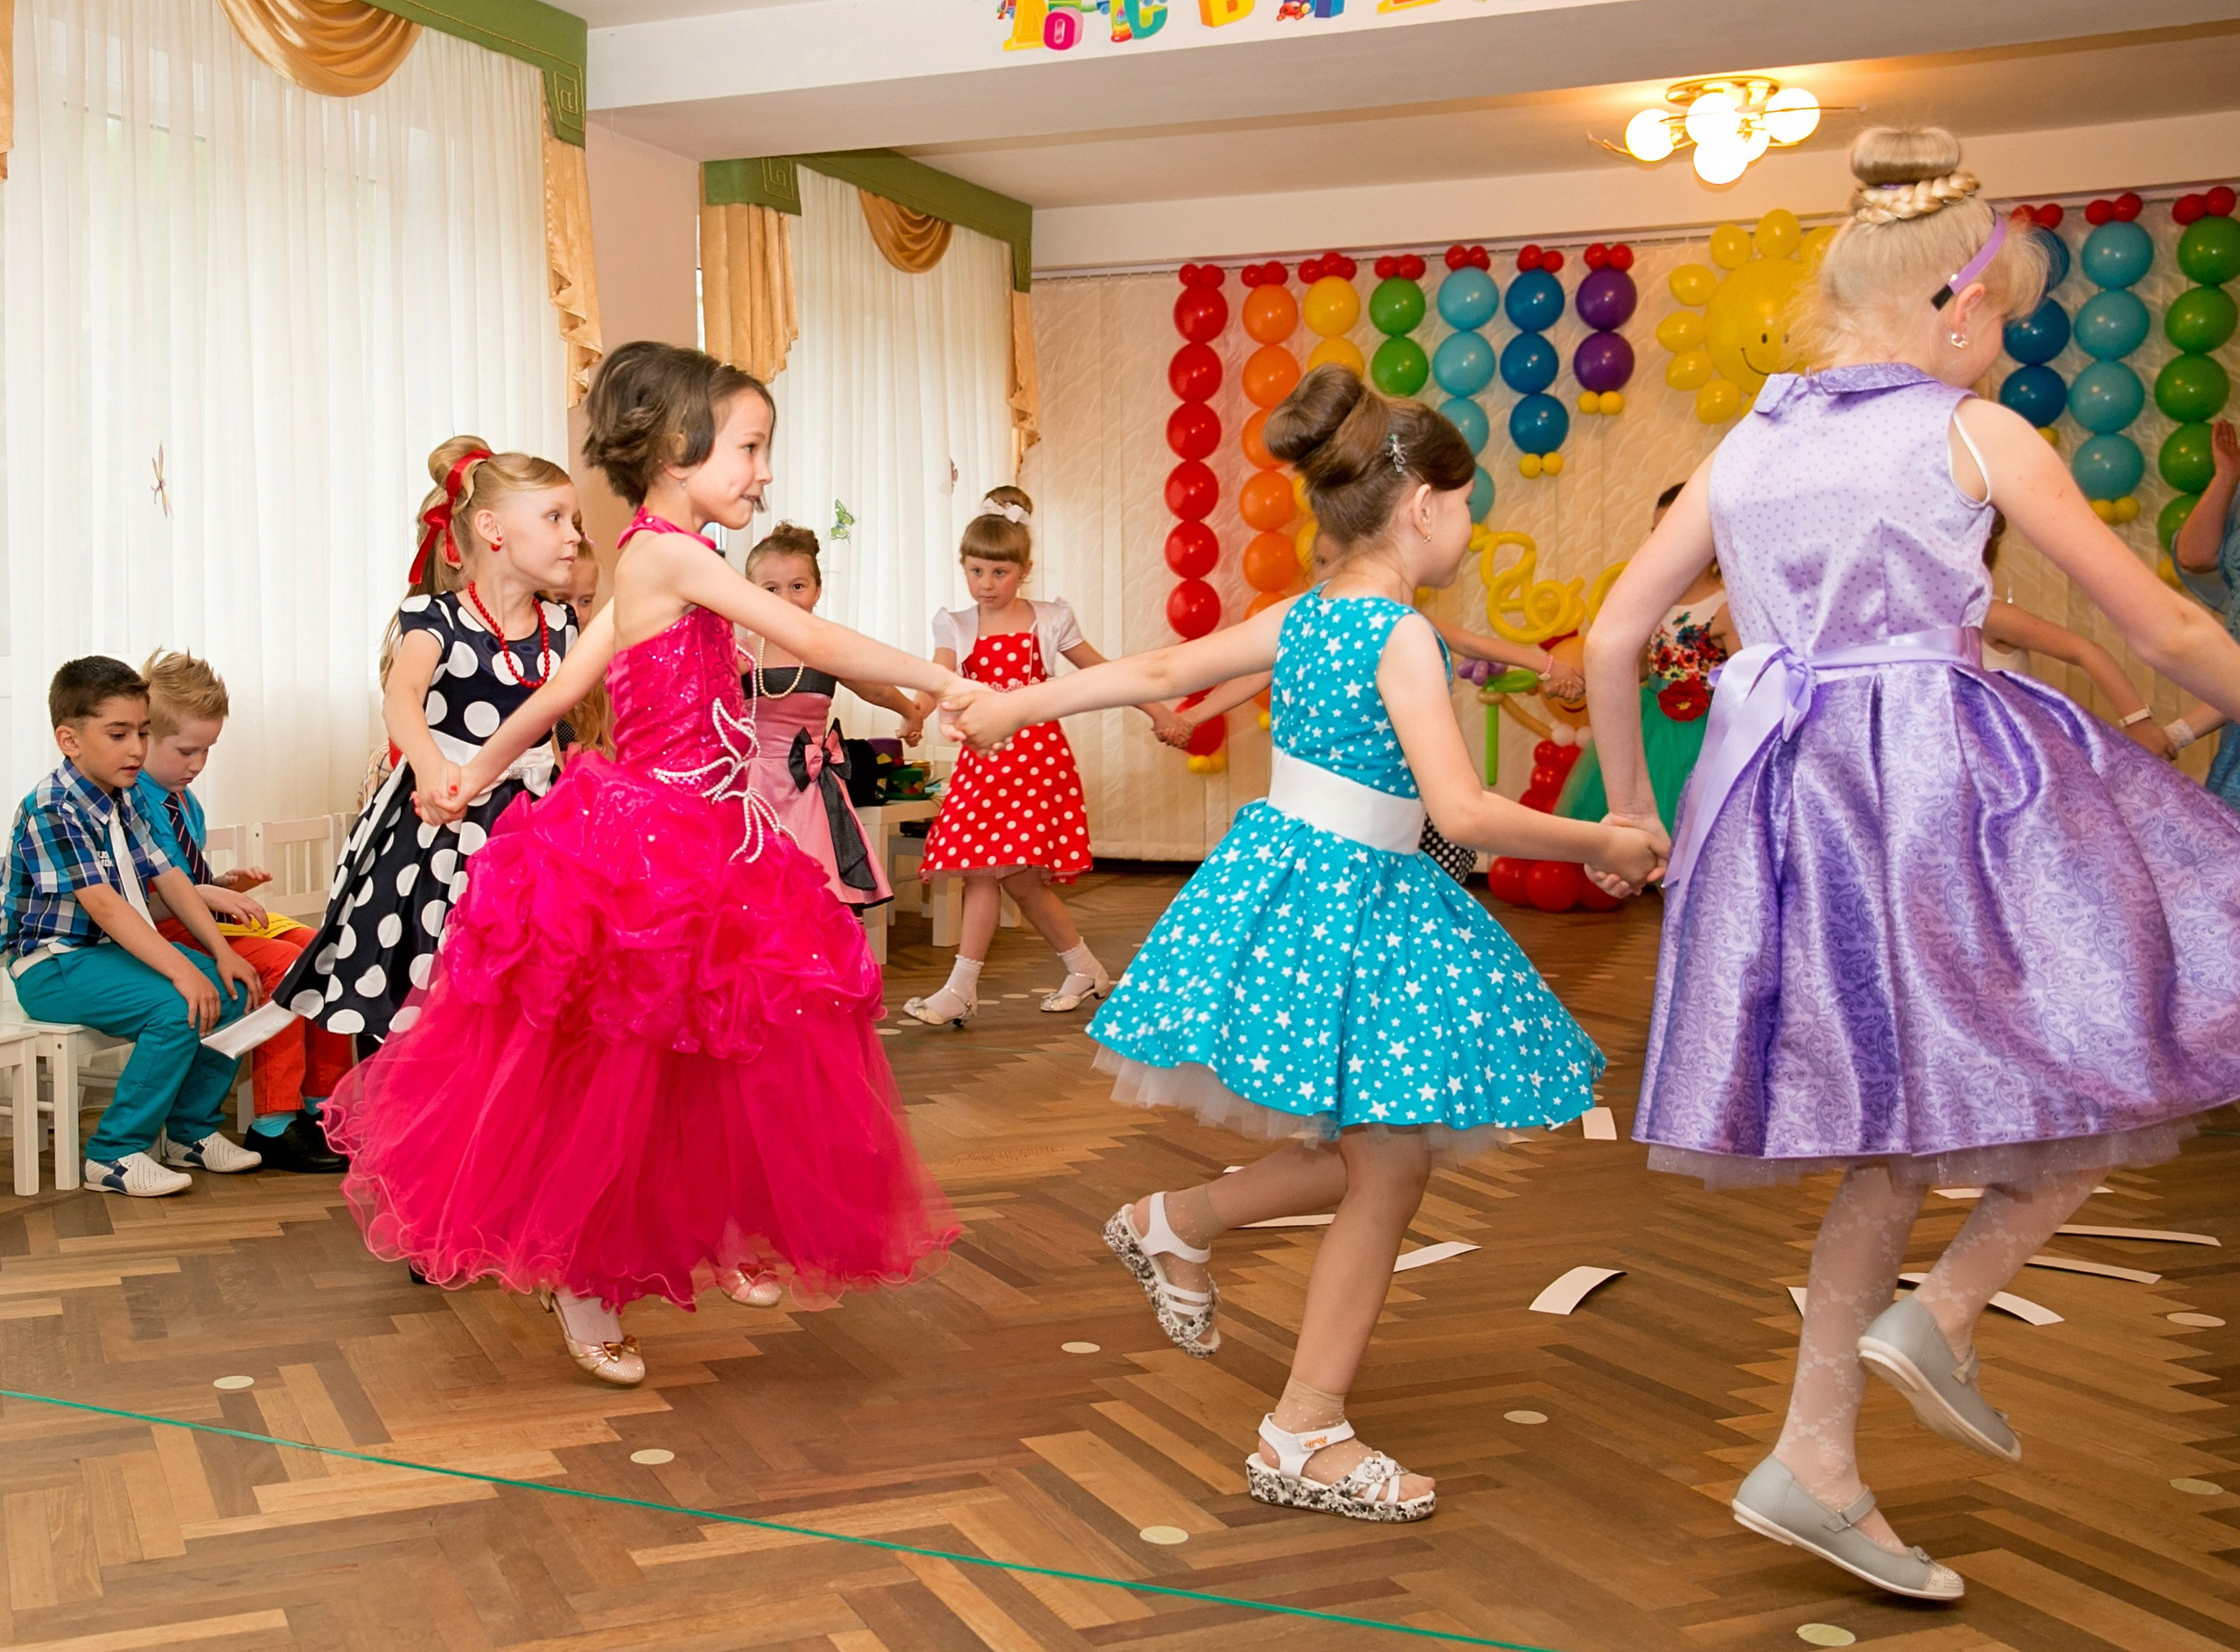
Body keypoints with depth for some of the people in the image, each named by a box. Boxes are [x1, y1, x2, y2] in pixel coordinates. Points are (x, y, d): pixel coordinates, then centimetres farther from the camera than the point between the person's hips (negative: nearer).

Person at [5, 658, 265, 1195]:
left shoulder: (125, 799, 9)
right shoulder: (51, 811, -20)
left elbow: (169, 879, 8)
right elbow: (102, 905, -28)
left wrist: (222, 952, -4)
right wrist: (180, 969, -35)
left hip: (117, 949, 9)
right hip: (53, 967, -9)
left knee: (233, 989, -4)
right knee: (177, 1010, -28)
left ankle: (190, 1130, 9)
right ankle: (116, 1153, -14)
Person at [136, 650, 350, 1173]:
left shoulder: (185, 799, 16)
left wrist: (224, 883, 7)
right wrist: (205, 894, -23)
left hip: (211, 916, 9)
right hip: (169, 930, -9)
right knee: (282, 963, -27)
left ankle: (324, 1104, 0)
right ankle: (274, 1125, -22)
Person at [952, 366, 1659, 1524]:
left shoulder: (1299, 618, 9)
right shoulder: (1401, 635, -16)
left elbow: (1158, 670, 18)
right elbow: (1462, 810, -22)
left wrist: (1018, 703, 28)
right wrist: (1603, 844, -10)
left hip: (1284, 878, 9)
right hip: (1353, 901, -9)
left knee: (1384, 1154, 19)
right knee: (1391, 1168, 3)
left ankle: (1175, 1222, 30)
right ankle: (1306, 1437, 12)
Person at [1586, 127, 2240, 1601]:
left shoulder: (1743, 451, 13)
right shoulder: (1981, 439, -1)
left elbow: (1612, 639, 13)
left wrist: (1629, 811, 23)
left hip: (1782, 793, 6)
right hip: (1945, 774, -6)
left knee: (1897, 1125, 16)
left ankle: (1816, 1461, 17)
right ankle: (1944, 1310, 0)